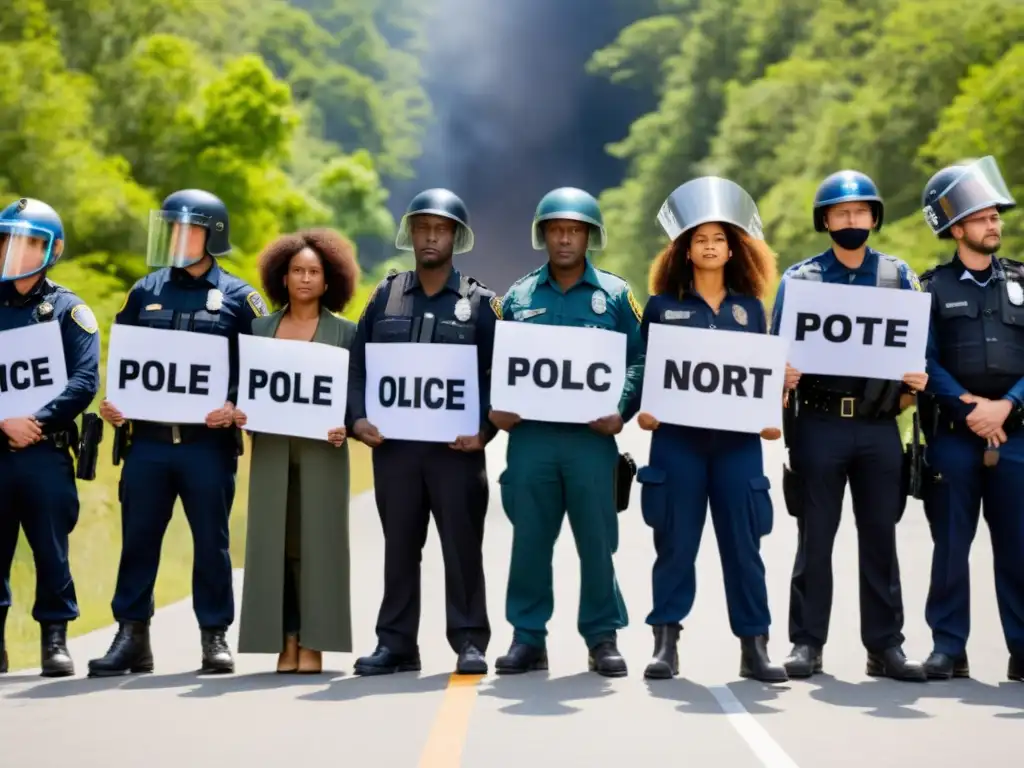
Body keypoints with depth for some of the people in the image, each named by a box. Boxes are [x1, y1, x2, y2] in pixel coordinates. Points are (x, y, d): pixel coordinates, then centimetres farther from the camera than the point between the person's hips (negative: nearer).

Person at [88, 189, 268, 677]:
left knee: (211, 542, 4)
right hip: (147, 439, 3)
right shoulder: (145, 292, 12)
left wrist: (235, 408, -16)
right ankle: (131, 636, 12)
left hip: (208, 441, -3)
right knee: (138, 540, 5)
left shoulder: (237, 298, 2)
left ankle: (214, 637, 12)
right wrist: (111, 404, -1)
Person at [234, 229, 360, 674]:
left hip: (321, 450, -2)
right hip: (271, 448, 3)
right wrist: (237, 411, -7)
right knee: (273, 542, 1)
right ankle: (285, 642, 5)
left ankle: (312, 644, 1)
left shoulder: (344, 332, 4)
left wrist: (345, 426, -15)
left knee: (317, 540, -3)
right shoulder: (260, 329, 11)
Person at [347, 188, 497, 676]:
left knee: (462, 545, 1)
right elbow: (358, 364, 9)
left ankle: (470, 642, 8)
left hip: (456, 446, -2)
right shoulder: (386, 296, 10)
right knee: (399, 546, 8)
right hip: (393, 442, 2)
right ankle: (396, 643, 13)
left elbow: (499, 374, 0)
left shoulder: (479, 302, 3)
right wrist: (358, 418, -5)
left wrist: (484, 430, -12)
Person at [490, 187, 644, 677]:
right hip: (529, 434, 2)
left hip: (591, 436, -1)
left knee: (597, 539, 1)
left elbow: (639, 360, 3)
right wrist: (496, 409, -4)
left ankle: (602, 638, 10)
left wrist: (621, 411, -12)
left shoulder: (615, 294, 6)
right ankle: (528, 637, 12)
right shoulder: (519, 296, 11)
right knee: (529, 538, 4)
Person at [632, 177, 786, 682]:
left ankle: (754, 648, 4)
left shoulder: (751, 307, 13)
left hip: (738, 439, 1)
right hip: (677, 438, -1)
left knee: (743, 544, 1)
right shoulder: (662, 306, 7)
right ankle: (665, 645, 6)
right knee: (675, 543, 0)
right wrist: (642, 410, -10)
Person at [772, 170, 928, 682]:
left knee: (879, 537, 5)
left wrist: (915, 381, -11)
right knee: (815, 538, 2)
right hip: (819, 424, -1)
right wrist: (782, 377, -18)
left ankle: (885, 645, 11)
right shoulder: (800, 278, 5)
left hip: (878, 427, 1)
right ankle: (807, 644, 8)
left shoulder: (898, 276, 10)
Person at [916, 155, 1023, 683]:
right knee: (951, 545, 3)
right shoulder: (933, 288, 6)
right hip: (952, 435, -1)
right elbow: (926, 361, -2)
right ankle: (948, 649, 9)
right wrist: (969, 407, -13)